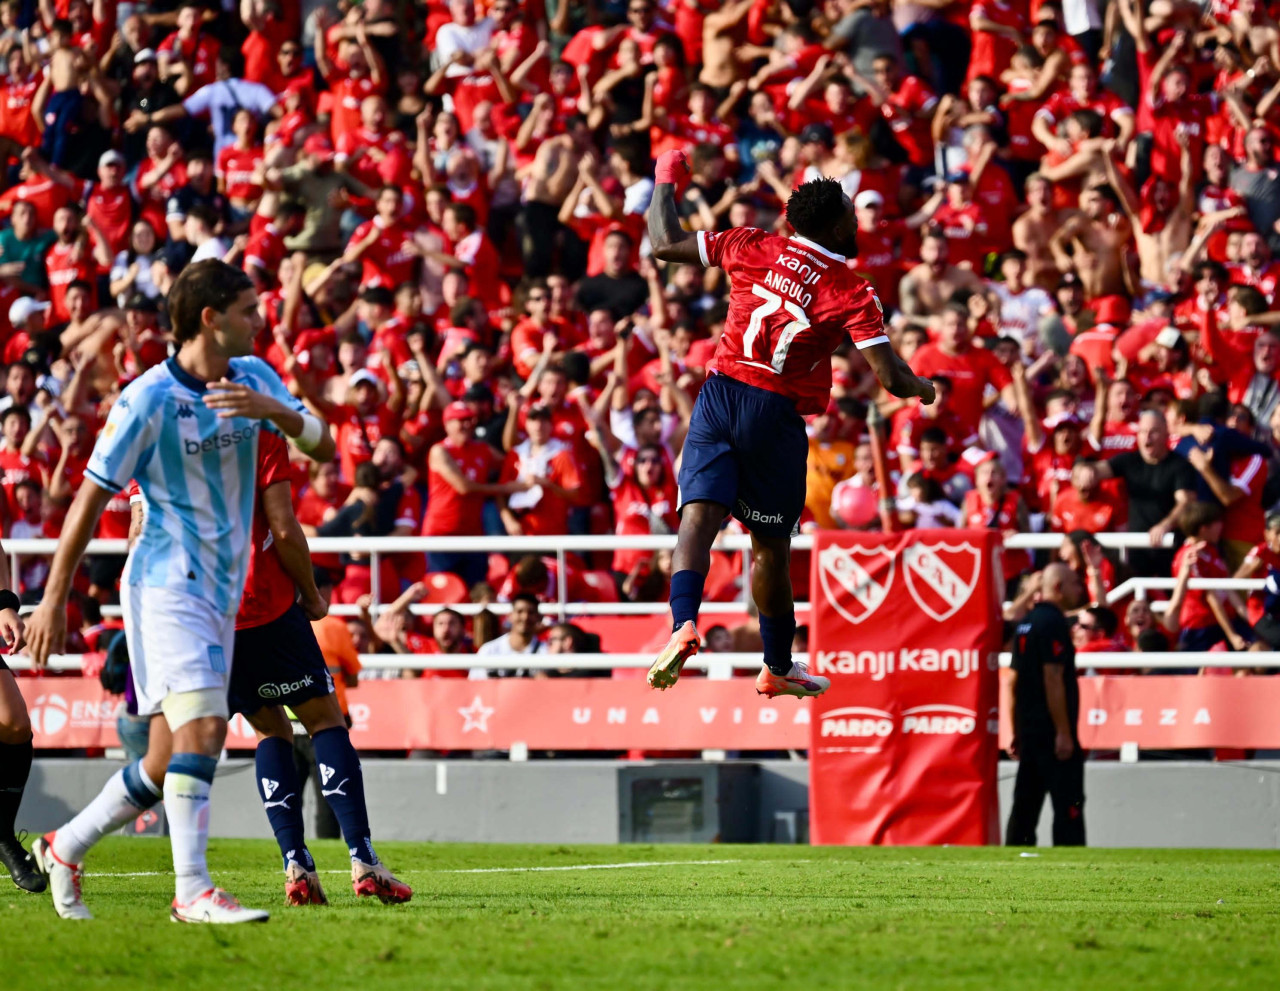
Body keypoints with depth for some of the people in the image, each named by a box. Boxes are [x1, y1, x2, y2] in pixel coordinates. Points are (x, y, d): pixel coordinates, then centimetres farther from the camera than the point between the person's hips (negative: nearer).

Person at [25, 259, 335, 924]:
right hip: (166, 586, -7)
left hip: (222, 593, 7)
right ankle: (193, 891, -21)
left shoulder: (254, 378, 8)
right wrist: (53, 601, -5)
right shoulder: (147, 399, -11)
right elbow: (89, 501, -6)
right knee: (202, 725, -21)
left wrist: (274, 411, -21)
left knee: (171, 759, 9)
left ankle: (65, 849, 25)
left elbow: (323, 448, 0)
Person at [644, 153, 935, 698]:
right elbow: (890, 377, -8)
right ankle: (777, 668, 26)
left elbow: (666, 244, 10)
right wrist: (922, 387, 16)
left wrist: (665, 180, 27)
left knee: (699, 514, -9)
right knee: (770, 545, 11)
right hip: (777, 412, -2)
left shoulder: (752, 247, 4)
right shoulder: (853, 293, -3)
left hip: (720, 396, 2)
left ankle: (684, 623, -35)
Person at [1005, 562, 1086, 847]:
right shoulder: (1053, 622, -13)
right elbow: (1052, 679, -19)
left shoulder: (1026, 623, 15)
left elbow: (1013, 681, 17)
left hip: (1028, 728, 9)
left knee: (1024, 808, 10)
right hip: (1051, 730, -9)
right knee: (1068, 806, -9)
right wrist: (1063, 732, -20)